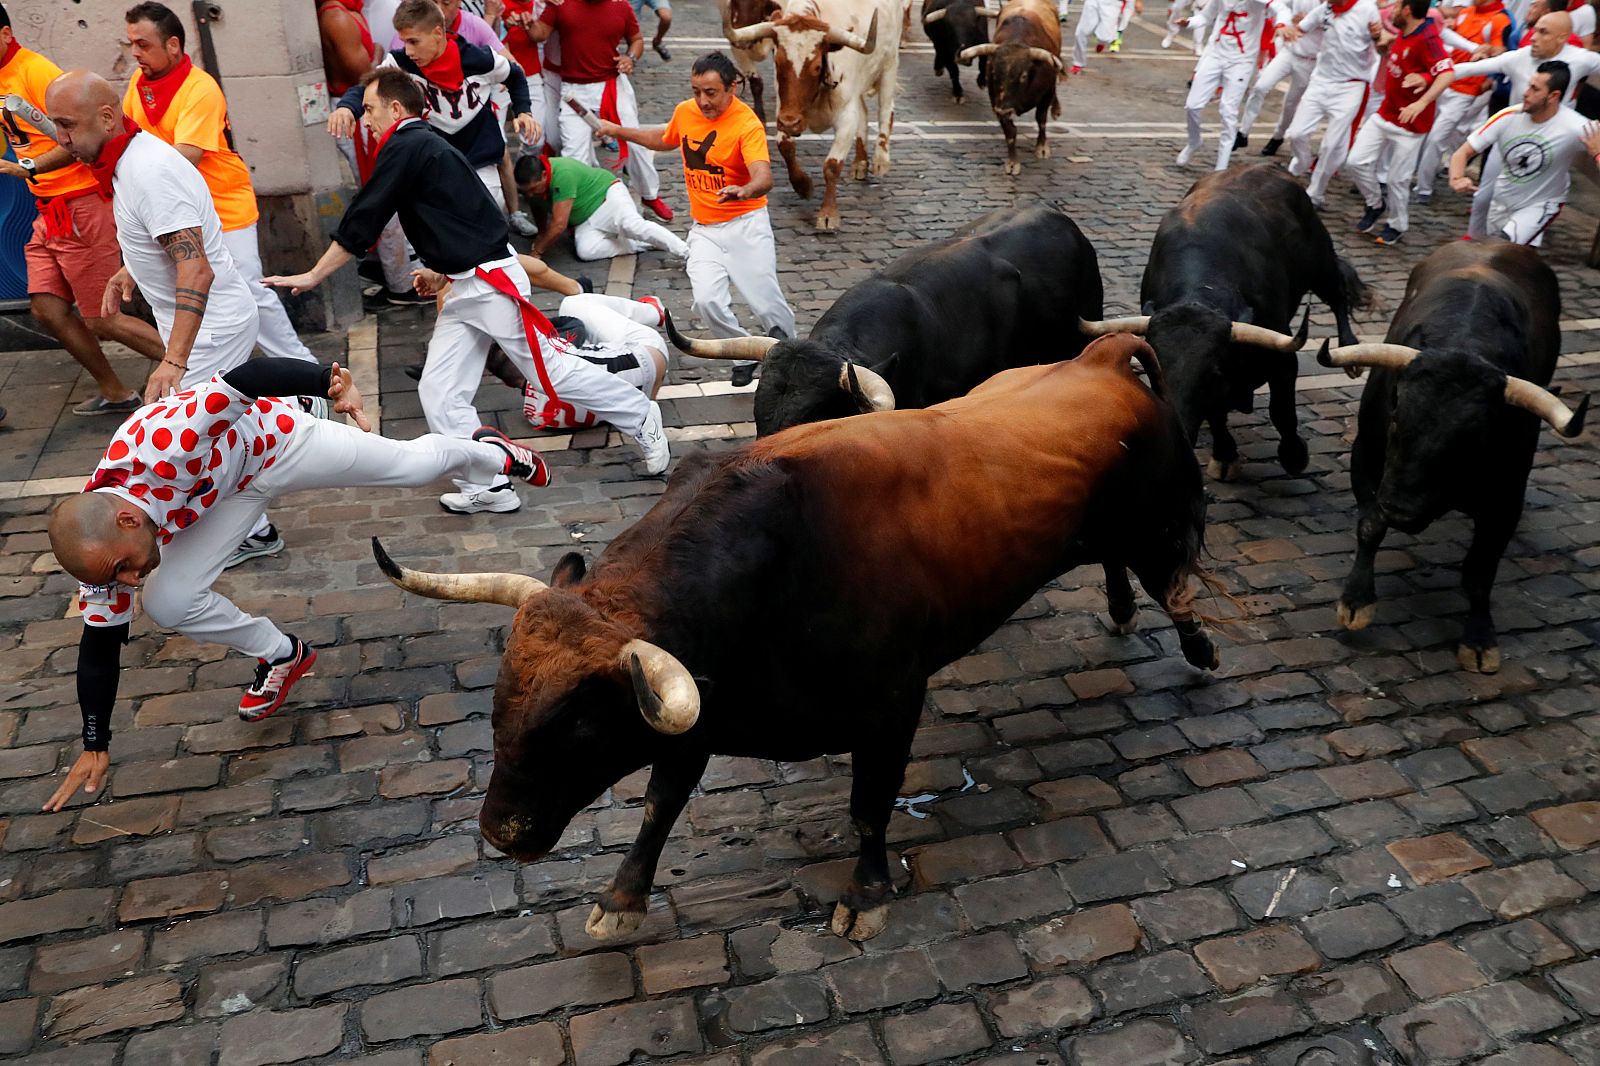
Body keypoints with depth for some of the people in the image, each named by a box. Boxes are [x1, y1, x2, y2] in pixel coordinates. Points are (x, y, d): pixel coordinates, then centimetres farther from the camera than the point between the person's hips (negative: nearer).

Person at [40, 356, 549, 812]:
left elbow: (245, 379, -42)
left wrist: (329, 381, -56)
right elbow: (100, 644, -11)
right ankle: (281, 654, 14)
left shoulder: (160, 445, -44)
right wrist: (95, 746, -5)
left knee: (415, 464, 13)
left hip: (274, 436, -3)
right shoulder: (100, 547, -23)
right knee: (166, 602, -12)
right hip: (234, 490, 3)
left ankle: (491, 453, 46)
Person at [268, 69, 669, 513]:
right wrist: (443, 270, 17)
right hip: (464, 289, 10)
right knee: (440, 393, 4)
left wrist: (313, 276, -7)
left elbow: (362, 222, -13)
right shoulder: (426, 145, 16)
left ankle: (642, 419, 16)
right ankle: (488, 487, 6)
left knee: (554, 372, -1)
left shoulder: (405, 147, -13)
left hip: (492, 283, -10)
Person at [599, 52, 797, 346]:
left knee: (768, 306, -9)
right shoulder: (685, 112, 4)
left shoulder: (748, 124, -15)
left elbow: (764, 178, -32)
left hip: (745, 224, -4)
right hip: (704, 229, 4)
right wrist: (619, 131, 33)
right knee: (707, 301, -18)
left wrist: (744, 191, -54)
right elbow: (664, 139, 29)